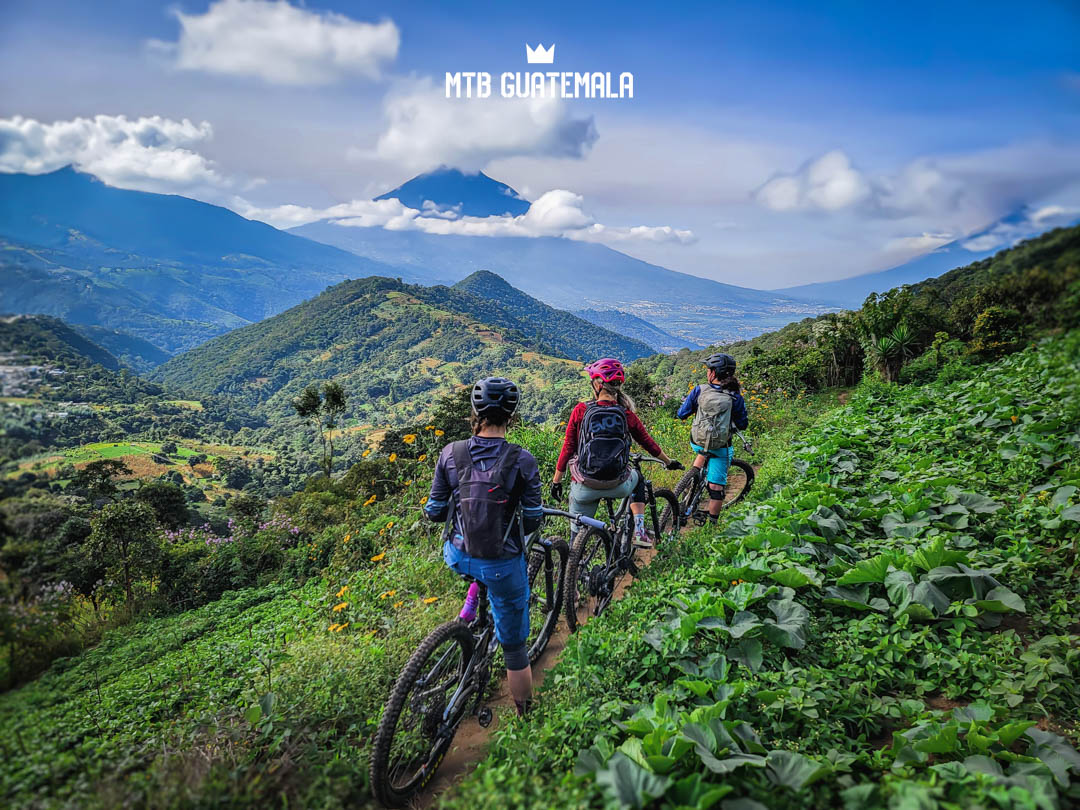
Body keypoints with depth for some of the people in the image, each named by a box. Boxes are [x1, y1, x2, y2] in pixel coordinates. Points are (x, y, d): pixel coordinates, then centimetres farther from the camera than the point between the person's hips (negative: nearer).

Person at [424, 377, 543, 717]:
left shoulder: (450, 453, -8)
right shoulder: (522, 460, -15)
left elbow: (434, 511, -2)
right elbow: (533, 519, -9)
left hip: (457, 557, 2)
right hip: (503, 565, -2)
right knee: (514, 646, 19)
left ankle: (468, 610, 30)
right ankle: (525, 716, 34)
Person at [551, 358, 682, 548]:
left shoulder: (580, 410, -5)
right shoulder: (626, 414, -1)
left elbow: (567, 449, -3)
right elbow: (648, 443, 12)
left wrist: (556, 481, 7)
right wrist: (669, 462, 30)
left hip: (584, 488, -1)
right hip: (617, 486, 1)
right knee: (637, 479, 35)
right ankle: (639, 531, 22)